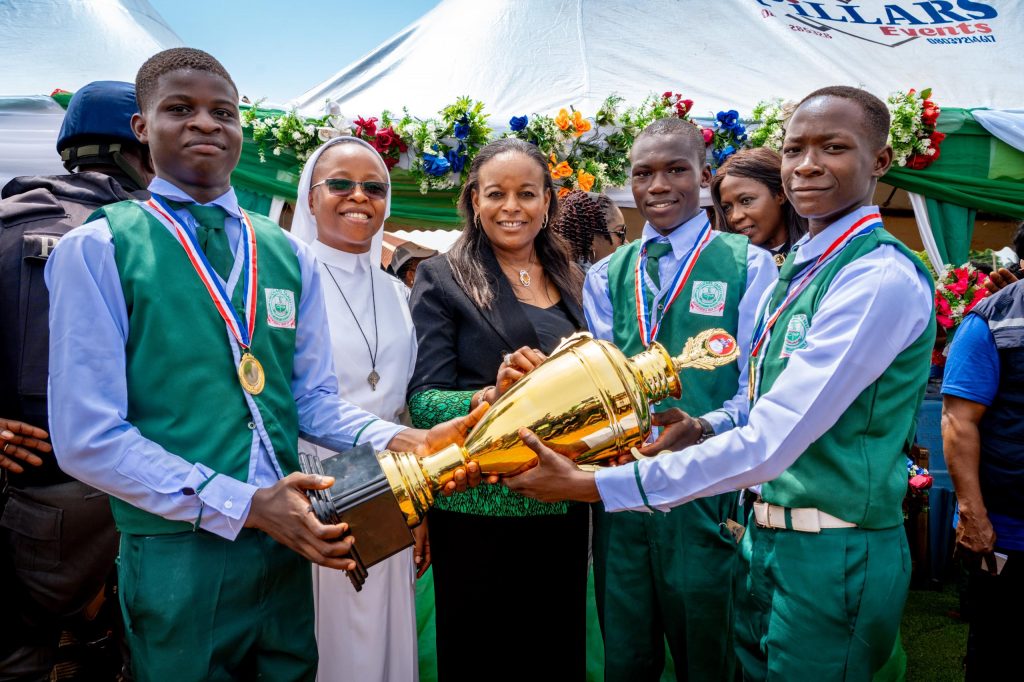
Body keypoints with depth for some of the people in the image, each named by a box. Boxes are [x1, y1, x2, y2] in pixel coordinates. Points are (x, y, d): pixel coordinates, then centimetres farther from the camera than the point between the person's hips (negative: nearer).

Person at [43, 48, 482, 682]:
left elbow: (315, 400, 7)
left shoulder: (290, 256, 7)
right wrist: (243, 506, -17)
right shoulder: (97, 250, -6)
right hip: (176, 553, -4)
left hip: (289, 547, 5)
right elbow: (87, 437, -11)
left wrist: (404, 440, -11)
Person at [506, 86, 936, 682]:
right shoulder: (801, 269, 9)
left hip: (832, 555, -8)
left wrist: (589, 485, -25)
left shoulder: (882, 278, -20)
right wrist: (702, 428, -1)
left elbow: (769, 442, -26)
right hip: (770, 541, 8)